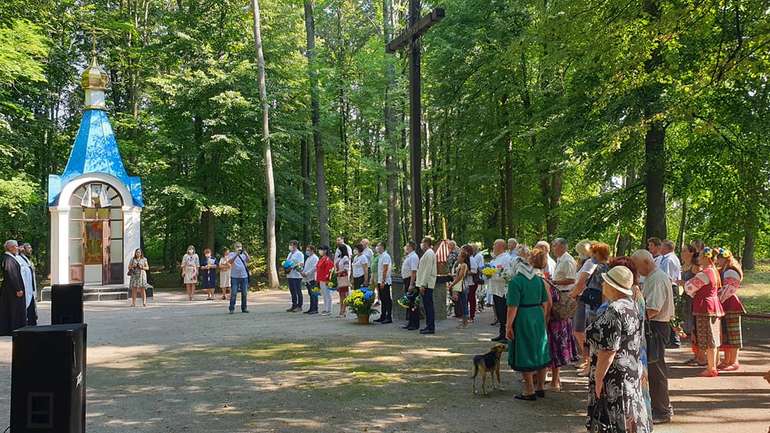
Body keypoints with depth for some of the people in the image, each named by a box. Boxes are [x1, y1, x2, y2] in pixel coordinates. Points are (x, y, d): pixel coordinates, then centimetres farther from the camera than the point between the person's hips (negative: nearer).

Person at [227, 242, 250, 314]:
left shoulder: (244, 254, 11)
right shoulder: (232, 254, 4)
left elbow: (249, 260, -7)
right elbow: (230, 261, -15)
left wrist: (245, 253, -22)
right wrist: (236, 254, -25)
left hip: (244, 276, 3)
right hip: (235, 277, -3)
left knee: (244, 293, 6)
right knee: (233, 293, -5)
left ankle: (244, 308, 14)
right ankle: (232, 308, -2)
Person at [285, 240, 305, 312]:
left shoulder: (299, 254, -7)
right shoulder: (290, 254, 18)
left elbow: (301, 264, -17)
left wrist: (292, 267, -25)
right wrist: (285, 267, 3)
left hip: (296, 276, -8)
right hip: (290, 275, 8)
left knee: (298, 291, -3)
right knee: (292, 291, 12)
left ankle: (299, 306, 2)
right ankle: (293, 306, 18)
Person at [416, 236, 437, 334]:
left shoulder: (429, 254, -14)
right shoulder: (427, 253, 18)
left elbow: (427, 271, -19)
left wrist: (423, 285, -20)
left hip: (427, 285, -10)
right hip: (425, 285, 10)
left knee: (429, 306, -8)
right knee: (427, 306, 13)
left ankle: (431, 328, -6)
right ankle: (429, 326, 19)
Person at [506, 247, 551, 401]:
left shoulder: (516, 281, -16)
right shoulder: (539, 279, 3)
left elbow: (513, 307, -18)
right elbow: (545, 303, 8)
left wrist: (508, 326, -11)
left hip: (523, 319, -6)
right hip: (538, 318, 6)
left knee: (525, 356, 3)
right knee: (539, 353, 15)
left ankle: (530, 392, 8)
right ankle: (540, 388, 26)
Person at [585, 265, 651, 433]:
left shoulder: (614, 311, -23)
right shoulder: (631, 304, 6)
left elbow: (608, 351, -24)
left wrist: (598, 379, -16)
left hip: (615, 375, -9)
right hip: (632, 370, 9)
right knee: (627, 418, 17)